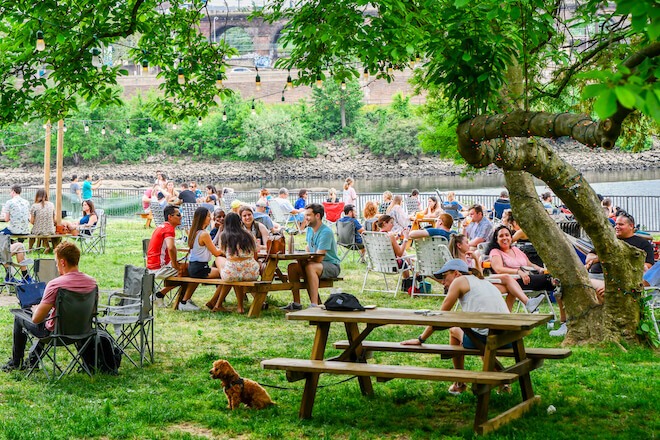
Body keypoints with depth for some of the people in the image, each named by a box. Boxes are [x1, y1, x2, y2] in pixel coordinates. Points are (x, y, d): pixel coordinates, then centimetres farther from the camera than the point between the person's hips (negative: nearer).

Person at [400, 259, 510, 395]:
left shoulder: (460, 281, 7)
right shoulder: (482, 281, 28)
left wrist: (420, 339, 16)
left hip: (484, 337, -7)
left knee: (454, 330, 23)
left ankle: (459, 384, 27)